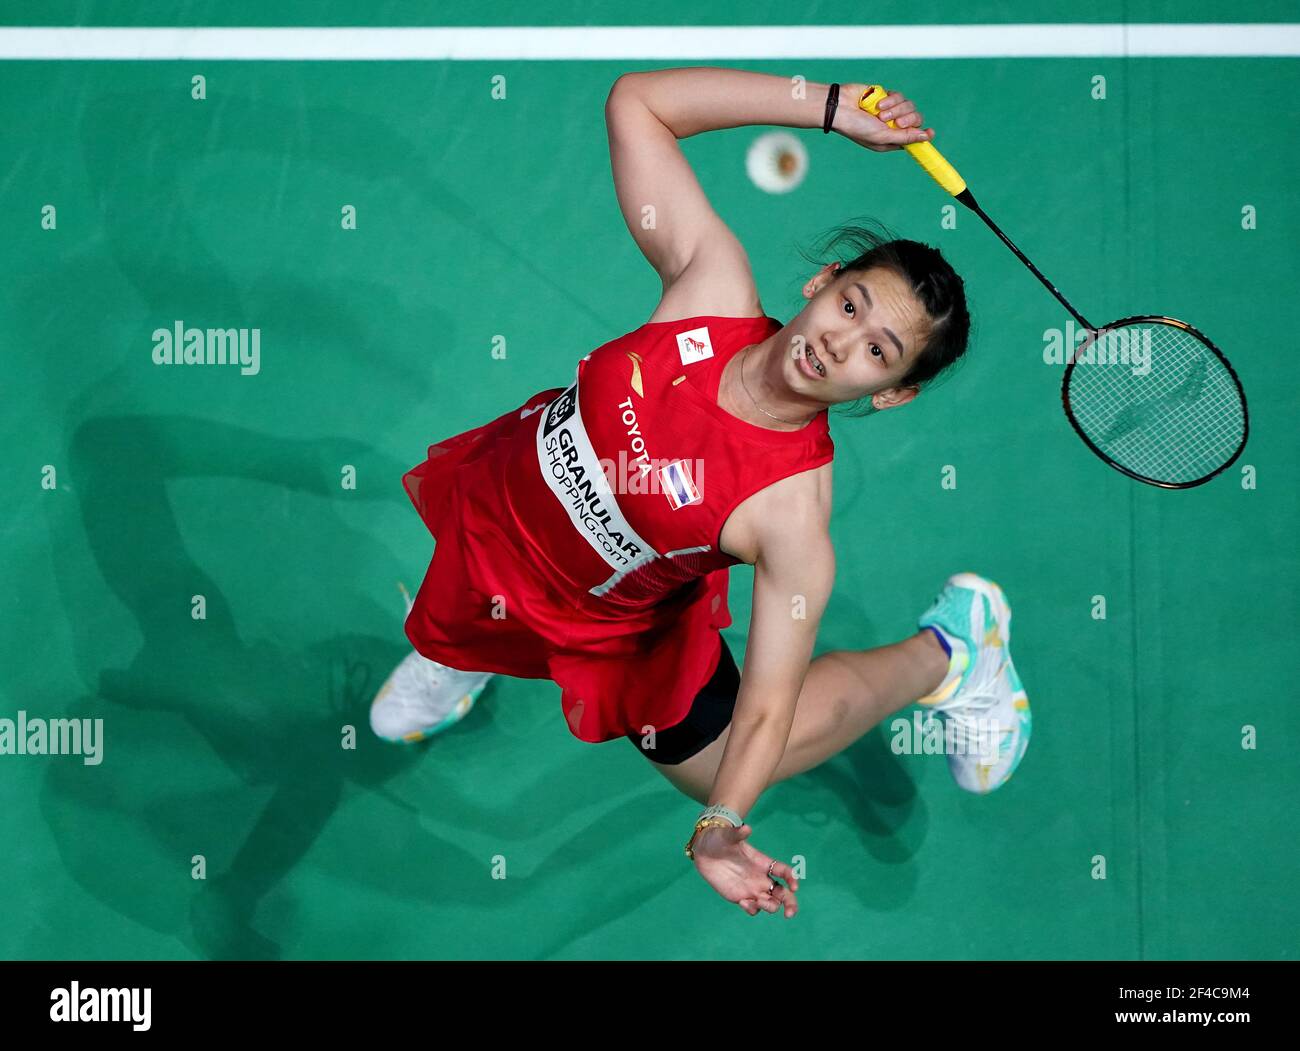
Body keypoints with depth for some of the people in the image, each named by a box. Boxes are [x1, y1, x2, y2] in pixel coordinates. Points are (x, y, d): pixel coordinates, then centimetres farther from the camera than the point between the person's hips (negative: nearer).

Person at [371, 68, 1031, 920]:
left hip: (611, 626, -3)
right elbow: (635, 102, -25)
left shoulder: (792, 517, -36)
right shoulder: (713, 283, -28)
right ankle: (457, 650, 43)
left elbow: (765, 710, -33)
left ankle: (943, 653, 17)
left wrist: (719, 829, -50)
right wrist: (827, 107, -29)